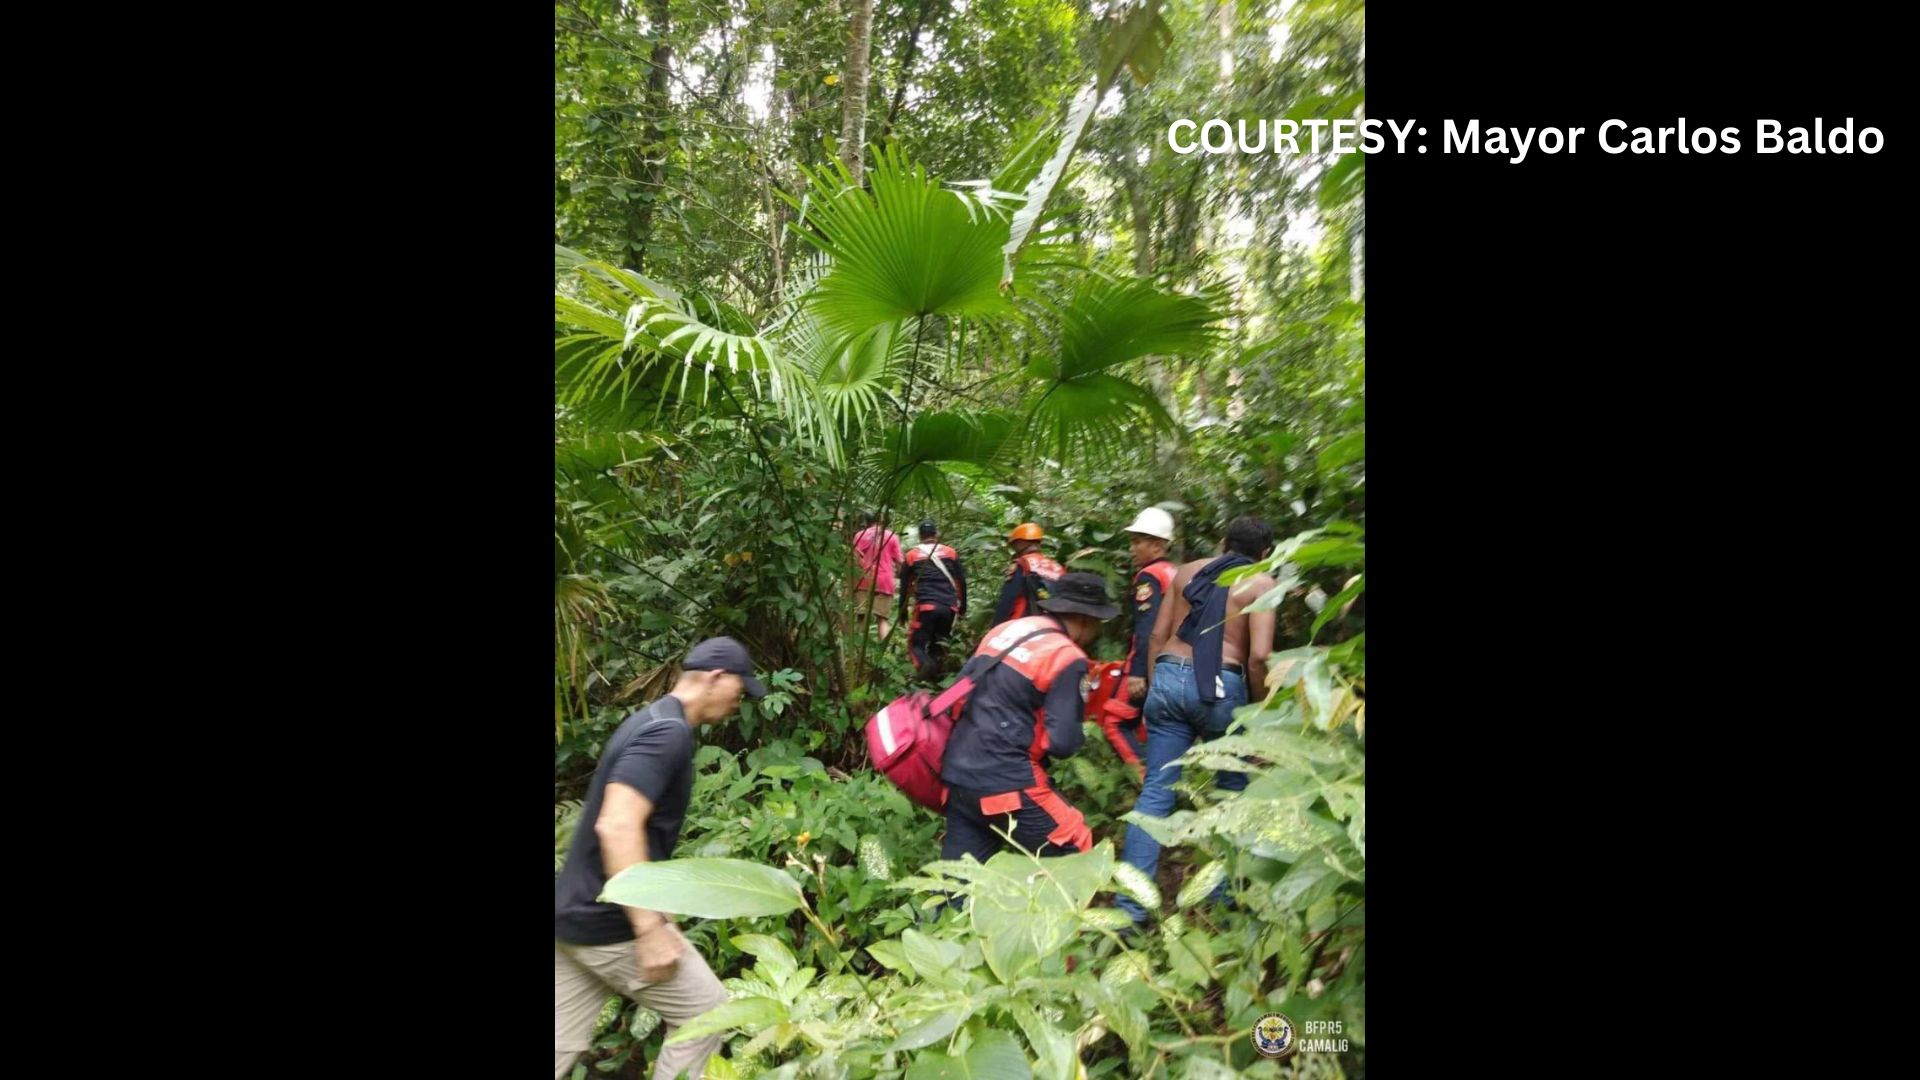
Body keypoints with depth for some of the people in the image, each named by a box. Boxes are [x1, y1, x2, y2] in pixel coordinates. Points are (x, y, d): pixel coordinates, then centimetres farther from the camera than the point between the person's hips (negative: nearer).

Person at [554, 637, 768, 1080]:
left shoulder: (651, 721, 13)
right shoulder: (668, 731, -18)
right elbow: (616, 826, -29)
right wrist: (650, 930, -27)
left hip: (576, 914, 9)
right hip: (612, 923, -9)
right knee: (706, 1015, 5)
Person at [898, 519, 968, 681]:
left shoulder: (912, 555, 11)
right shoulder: (951, 553, 14)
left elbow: (905, 586, 14)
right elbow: (961, 582, 13)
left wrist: (902, 611, 22)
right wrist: (962, 607, 20)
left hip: (926, 607, -2)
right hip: (949, 607, 2)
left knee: (917, 643, 5)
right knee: (938, 642, 19)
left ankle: (924, 664, -25)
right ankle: (936, 669, 1)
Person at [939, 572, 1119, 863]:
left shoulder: (1005, 630, 12)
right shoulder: (1067, 658, -10)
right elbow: (1063, 742, -14)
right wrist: (1080, 735, 7)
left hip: (958, 773, 8)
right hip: (1005, 781, -8)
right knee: (1075, 849, 10)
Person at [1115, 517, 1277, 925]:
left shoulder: (1188, 571, 16)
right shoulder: (1261, 583, 3)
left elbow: (1158, 635, 13)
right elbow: (1258, 656, -9)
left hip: (1169, 677, 4)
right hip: (1220, 685, -3)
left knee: (1156, 791, 6)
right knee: (1233, 790, 19)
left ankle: (1130, 904, 5)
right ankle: (1223, 891, 27)